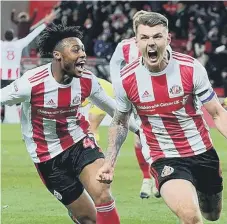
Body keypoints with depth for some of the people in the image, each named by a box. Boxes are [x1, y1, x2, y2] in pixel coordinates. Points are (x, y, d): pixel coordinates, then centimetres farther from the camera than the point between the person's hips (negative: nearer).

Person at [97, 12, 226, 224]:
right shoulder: (126, 80, -12)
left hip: (202, 152, 2)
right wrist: (109, 162, 0)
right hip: (164, 158, -2)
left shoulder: (191, 68, -14)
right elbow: (119, 123, 7)